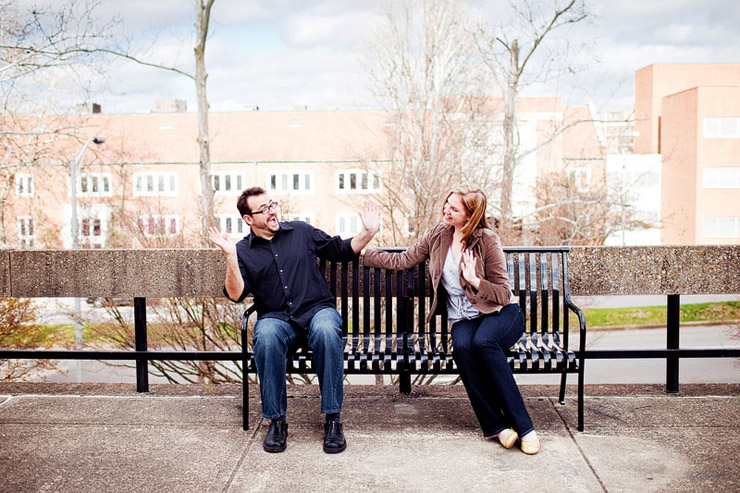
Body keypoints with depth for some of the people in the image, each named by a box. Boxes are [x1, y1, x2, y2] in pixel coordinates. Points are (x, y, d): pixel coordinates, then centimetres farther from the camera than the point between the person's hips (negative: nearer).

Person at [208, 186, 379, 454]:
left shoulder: (301, 231, 15)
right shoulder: (243, 251, 11)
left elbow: (341, 250, 20)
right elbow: (235, 294, -3)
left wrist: (368, 233, 5)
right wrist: (230, 256, -14)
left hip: (318, 310, 0)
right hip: (276, 318, 0)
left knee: (326, 331, -36)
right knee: (266, 338, -36)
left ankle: (333, 419, -26)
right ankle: (276, 420, -22)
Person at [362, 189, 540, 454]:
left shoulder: (487, 240, -8)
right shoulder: (438, 235, 5)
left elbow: (503, 294, -7)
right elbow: (402, 261, 10)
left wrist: (474, 280, -22)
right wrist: (364, 252, 8)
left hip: (501, 313, -3)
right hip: (464, 319, 3)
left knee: (483, 341, -36)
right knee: (462, 347, -32)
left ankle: (524, 426, -28)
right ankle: (495, 425, -23)